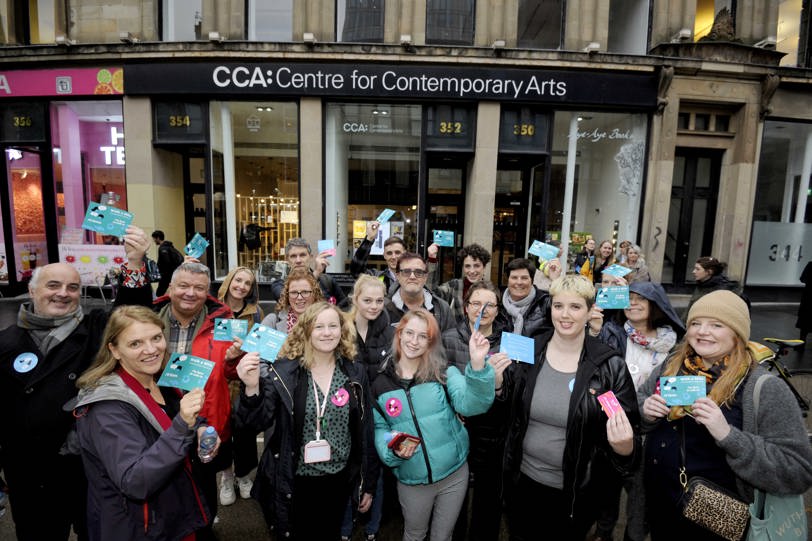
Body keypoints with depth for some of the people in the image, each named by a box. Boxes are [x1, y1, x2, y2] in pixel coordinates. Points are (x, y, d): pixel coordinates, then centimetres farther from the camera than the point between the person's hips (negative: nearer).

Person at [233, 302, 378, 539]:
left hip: (338, 481, 2)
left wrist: (368, 484, 5)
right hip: (293, 482, -2)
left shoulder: (355, 374, -6)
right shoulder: (284, 371, -12)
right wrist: (252, 387, -35)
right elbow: (258, 422, -16)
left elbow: (365, 431, 0)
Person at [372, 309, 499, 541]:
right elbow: (379, 429, 1)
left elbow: (469, 404, -26)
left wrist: (477, 364, -41)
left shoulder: (445, 372, -10)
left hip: (454, 474, 0)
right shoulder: (380, 383, -6)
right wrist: (394, 450, -18)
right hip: (411, 480, 0)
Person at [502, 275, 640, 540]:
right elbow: (504, 410, 2)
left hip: (575, 492, -1)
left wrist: (624, 445, -29)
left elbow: (628, 435, -7)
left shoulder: (611, 366, -15)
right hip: (521, 479, 2)